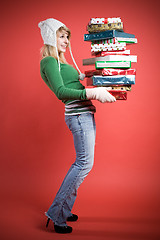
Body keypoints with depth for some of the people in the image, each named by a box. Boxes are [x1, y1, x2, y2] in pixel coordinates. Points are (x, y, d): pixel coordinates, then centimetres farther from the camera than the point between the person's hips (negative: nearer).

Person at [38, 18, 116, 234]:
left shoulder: (59, 62, 21)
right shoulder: (49, 61, -8)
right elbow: (61, 91, -20)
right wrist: (93, 93, -23)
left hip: (85, 113, 10)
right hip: (78, 114, -10)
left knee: (83, 162, 12)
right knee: (85, 162, -12)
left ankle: (65, 210, 20)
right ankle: (57, 213, -5)